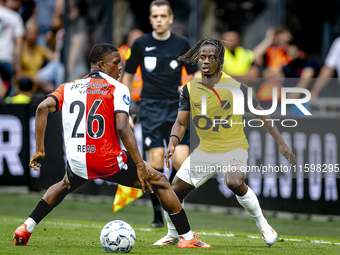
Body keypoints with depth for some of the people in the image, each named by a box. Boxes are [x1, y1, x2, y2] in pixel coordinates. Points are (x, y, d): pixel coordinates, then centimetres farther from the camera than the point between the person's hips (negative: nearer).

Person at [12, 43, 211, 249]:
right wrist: (140, 166, -17)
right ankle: (187, 238, 8)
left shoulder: (69, 87, 13)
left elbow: (43, 108, -2)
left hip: (77, 162, 5)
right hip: (109, 161, -5)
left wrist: (39, 150, 2)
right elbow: (122, 128, -16)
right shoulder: (117, 89, -3)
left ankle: (25, 229, 30)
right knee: (160, 182, 12)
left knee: (66, 185, 40)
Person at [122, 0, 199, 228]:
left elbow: (196, 74, 13)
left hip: (176, 108, 1)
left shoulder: (181, 44, 4)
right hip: (151, 107, -1)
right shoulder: (141, 44, 4)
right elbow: (128, 75, 14)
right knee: (156, 158, -11)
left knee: (181, 161, -11)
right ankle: (157, 214, -2)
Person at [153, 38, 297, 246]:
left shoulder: (235, 86, -14)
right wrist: (173, 143, -19)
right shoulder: (190, 89, -3)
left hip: (234, 146, -5)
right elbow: (181, 122, 2)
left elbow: (261, 114, -6)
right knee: (175, 191, 1)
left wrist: (281, 143, -8)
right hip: (205, 149, 5)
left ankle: (263, 225, -12)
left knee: (235, 183, -34)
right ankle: (172, 236, 27)